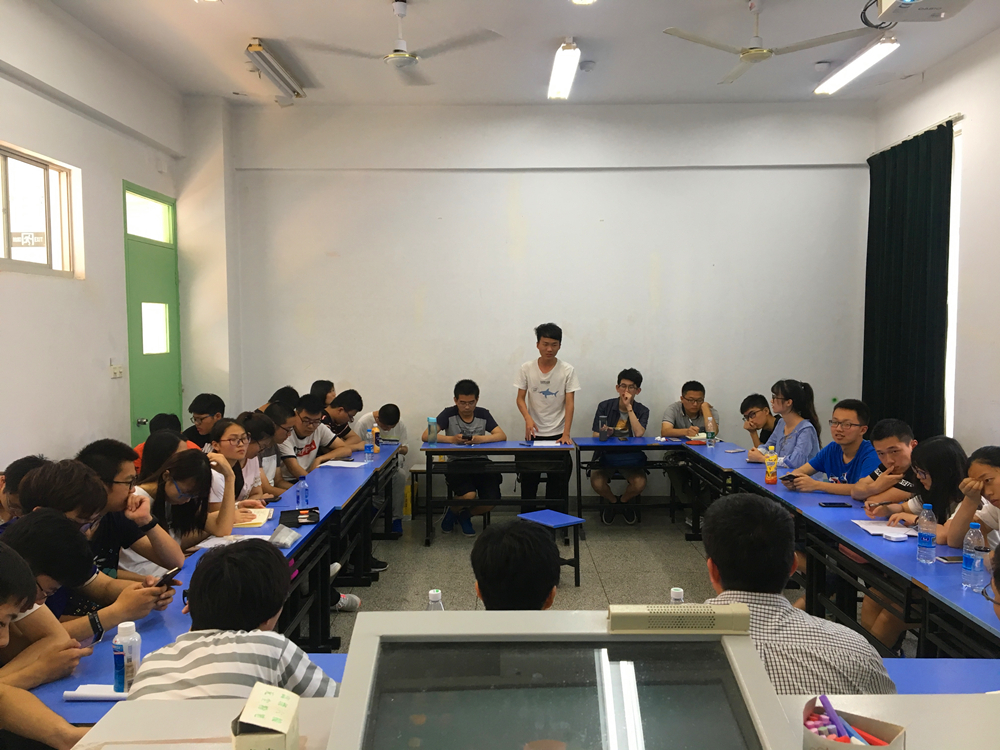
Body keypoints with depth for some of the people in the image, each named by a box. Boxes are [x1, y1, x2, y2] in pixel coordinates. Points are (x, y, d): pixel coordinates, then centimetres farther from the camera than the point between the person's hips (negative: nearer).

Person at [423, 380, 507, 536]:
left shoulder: (483, 414, 7)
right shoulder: (449, 414, 0)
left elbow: (502, 436, -3)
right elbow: (425, 436, -10)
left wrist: (482, 439, -23)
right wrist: (451, 439, -25)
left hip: (481, 463, 3)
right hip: (456, 463, -3)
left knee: (491, 502, -16)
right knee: (468, 495, -29)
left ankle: (464, 514, 19)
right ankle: (453, 511, 11)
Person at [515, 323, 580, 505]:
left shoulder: (567, 370, -6)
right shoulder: (526, 368, -2)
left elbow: (570, 403, -8)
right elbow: (520, 398, 1)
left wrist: (566, 434, -17)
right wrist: (528, 419, -19)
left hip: (558, 434, -1)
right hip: (533, 433, 1)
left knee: (558, 480, 2)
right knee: (528, 477, 4)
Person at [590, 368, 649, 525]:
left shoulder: (642, 411, 1)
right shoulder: (604, 407, 0)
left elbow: (639, 434, -19)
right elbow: (596, 437, -3)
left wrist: (629, 407, -18)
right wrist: (604, 434, -28)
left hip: (631, 458, 0)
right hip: (606, 455, 0)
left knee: (640, 484, -28)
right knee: (597, 483, -29)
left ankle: (623, 501, 10)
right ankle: (612, 501, 10)